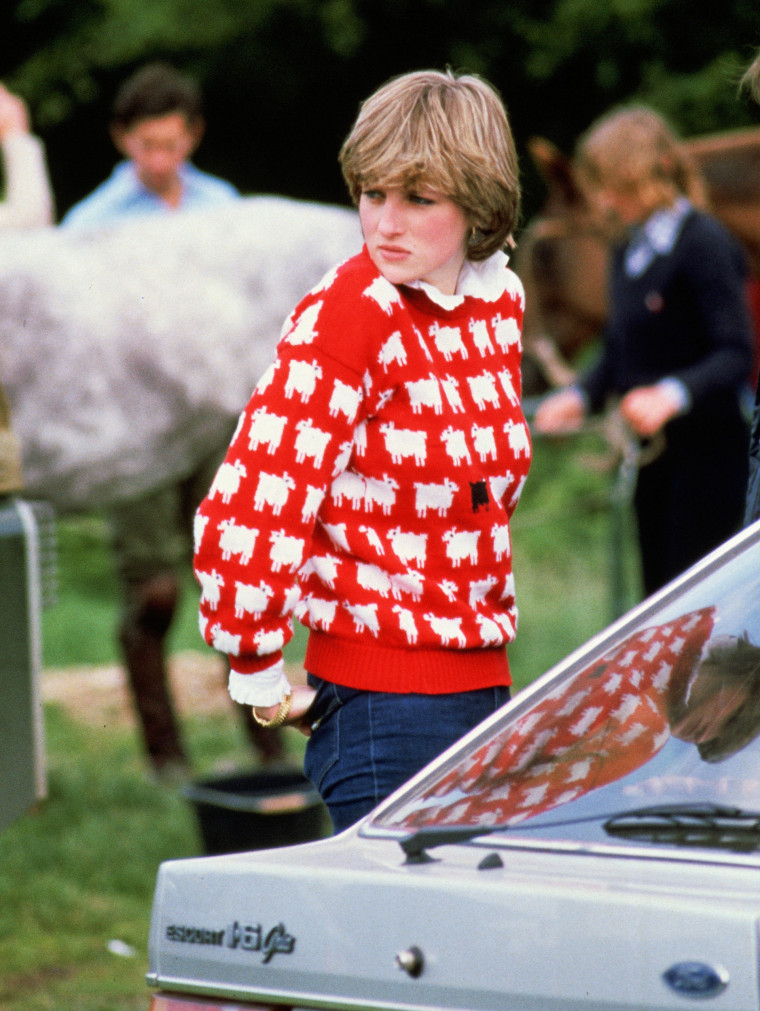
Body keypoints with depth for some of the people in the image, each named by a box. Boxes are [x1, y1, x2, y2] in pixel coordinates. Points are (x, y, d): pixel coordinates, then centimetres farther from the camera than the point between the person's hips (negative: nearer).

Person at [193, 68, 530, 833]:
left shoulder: (500, 299, 7)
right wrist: (260, 680, -11)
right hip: (383, 704, -7)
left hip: (485, 685, 7)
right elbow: (243, 515, -20)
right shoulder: (347, 317, -15)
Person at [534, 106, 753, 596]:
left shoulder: (705, 243, -12)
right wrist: (580, 396, 1)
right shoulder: (629, 252, 13)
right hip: (654, 458, 8)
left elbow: (736, 354, -19)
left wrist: (672, 395, -34)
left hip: (707, 458, -8)